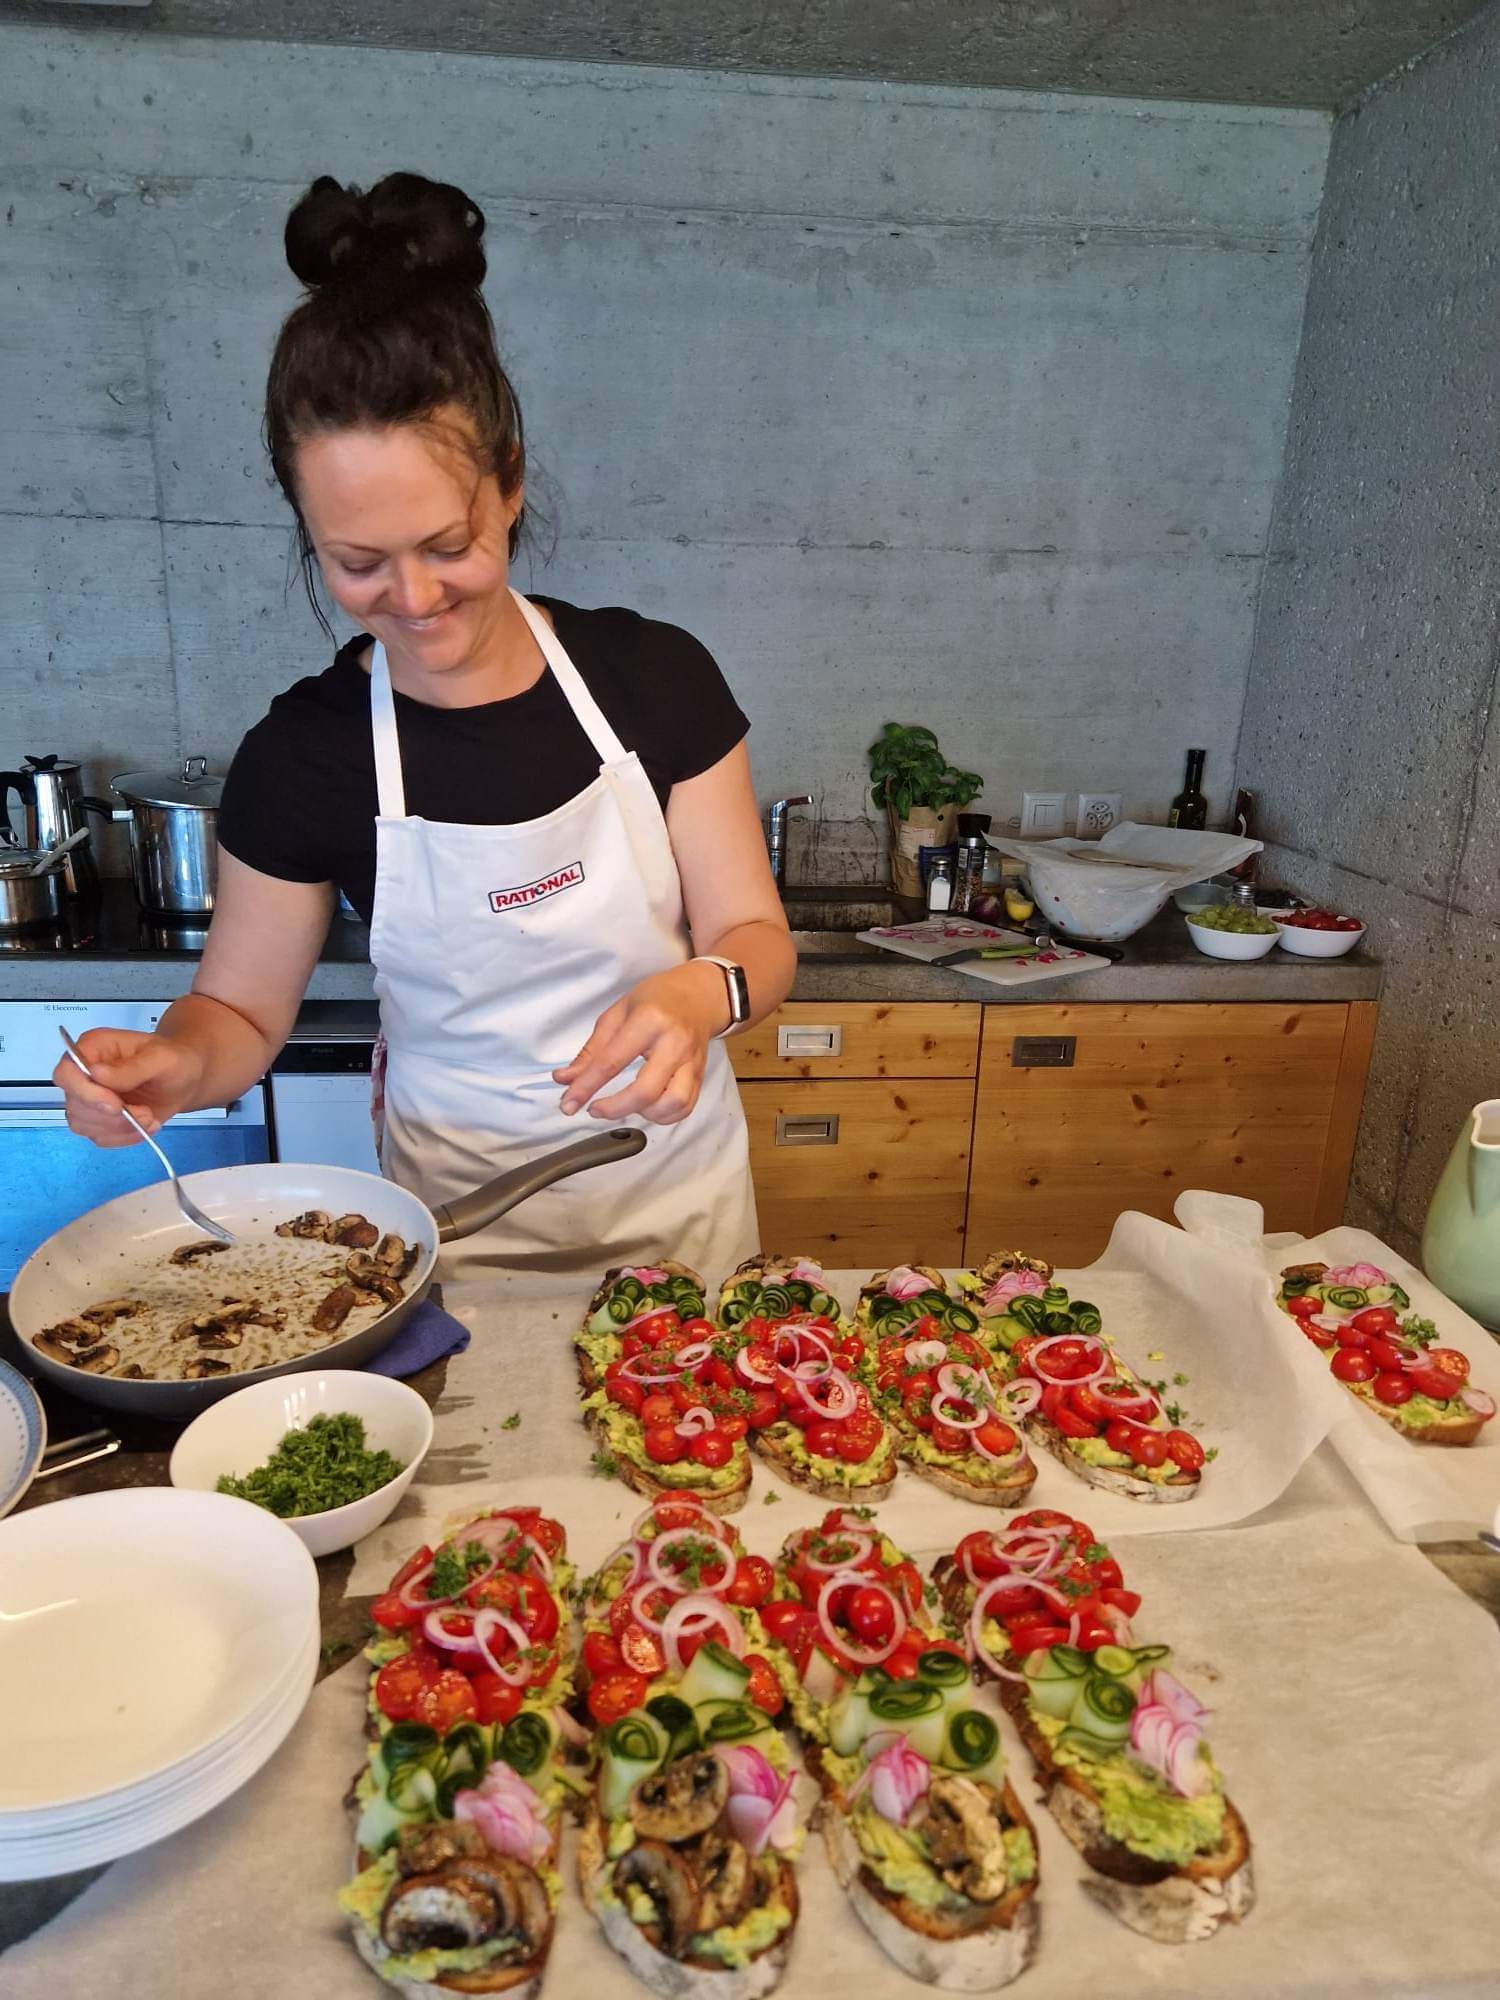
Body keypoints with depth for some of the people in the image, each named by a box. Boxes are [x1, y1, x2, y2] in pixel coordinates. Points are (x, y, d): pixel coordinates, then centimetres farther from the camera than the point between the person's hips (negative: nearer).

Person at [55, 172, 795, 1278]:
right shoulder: (302, 755, -12)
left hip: (678, 1201, 1)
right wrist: (172, 1064, -24)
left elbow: (756, 935, -9)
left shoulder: (657, 679, -12)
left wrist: (702, 992, -31)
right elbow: (242, 1010, -2)